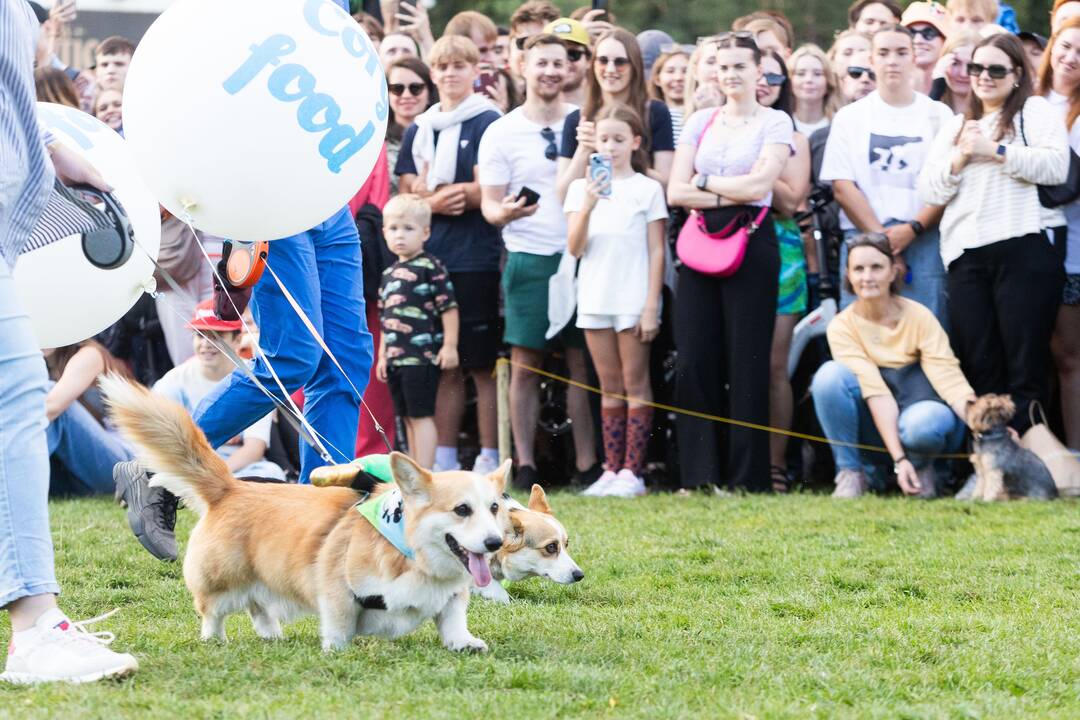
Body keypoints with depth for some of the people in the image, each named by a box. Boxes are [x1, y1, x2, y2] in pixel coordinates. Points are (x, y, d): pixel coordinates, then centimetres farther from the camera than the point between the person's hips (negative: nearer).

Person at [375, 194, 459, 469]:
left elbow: (448, 307, -10)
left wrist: (450, 345, -14)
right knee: (408, 418, 12)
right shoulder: (389, 274, 16)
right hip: (396, 358, 8)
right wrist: (382, 354, 21)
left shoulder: (431, 268, -8)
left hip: (422, 356, -8)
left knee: (421, 416, -7)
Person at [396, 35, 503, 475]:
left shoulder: (488, 123, -1)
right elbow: (406, 194, 12)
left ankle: (489, 459, -1)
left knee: (481, 365, -4)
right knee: (444, 366, 8)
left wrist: (431, 191, -6)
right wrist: (436, 202, -8)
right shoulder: (418, 130, 16)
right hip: (430, 259, 5)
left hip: (476, 261, -5)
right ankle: (444, 459, 12)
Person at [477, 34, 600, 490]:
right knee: (525, 363, -2)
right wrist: (505, 212, -19)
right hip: (529, 259, -1)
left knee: (583, 363, 2)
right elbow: (489, 203, 3)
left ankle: (587, 465, 5)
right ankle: (524, 466, 2)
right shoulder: (501, 133, 4)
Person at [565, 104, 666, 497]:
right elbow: (575, 248, -1)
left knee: (635, 385, -1)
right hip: (595, 299, 3)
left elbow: (656, 252, -1)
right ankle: (611, 469, 8)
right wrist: (587, 206, -17)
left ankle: (632, 471, -2)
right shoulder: (581, 188, 8)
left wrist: (651, 307, -7)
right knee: (610, 388, 7)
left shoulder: (648, 189, 0)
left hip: (633, 299, -3)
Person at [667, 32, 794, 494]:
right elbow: (676, 192, 4)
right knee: (694, 362, -2)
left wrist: (705, 182, -3)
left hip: (751, 245, -4)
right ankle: (698, 476, 3)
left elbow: (758, 185, -12)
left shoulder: (775, 123, 2)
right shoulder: (699, 122, 13)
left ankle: (747, 478, 0)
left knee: (747, 363, -3)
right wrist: (729, 196, -7)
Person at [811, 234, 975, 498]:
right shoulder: (842, 327, -9)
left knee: (924, 422, -38)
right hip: (876, 432, 1)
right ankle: (851, 473, -14)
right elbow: (875, 392, -20)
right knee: (830, 375, -26)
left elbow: (949, 378, -19)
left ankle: (923, 467, -2)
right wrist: (898, 460, -29)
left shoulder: (919, 317, -10)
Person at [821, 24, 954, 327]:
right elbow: (842, 186, 4)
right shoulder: (850, 117, 12)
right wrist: (879, 235, -8)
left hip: (923, 239, 0)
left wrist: (912, 229, -11)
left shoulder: (937, 115, 10)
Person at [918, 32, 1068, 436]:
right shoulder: (954, 126, 23)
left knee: (1025, 370, -6)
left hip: (1024, 248, -5)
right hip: (966, 255, 5)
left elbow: (1055, 166, -7)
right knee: (980, 370, 3)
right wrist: (959, 158, -1)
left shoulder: (1036, 111, 9)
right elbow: (930, 191, 16)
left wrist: (994, 150, -7)